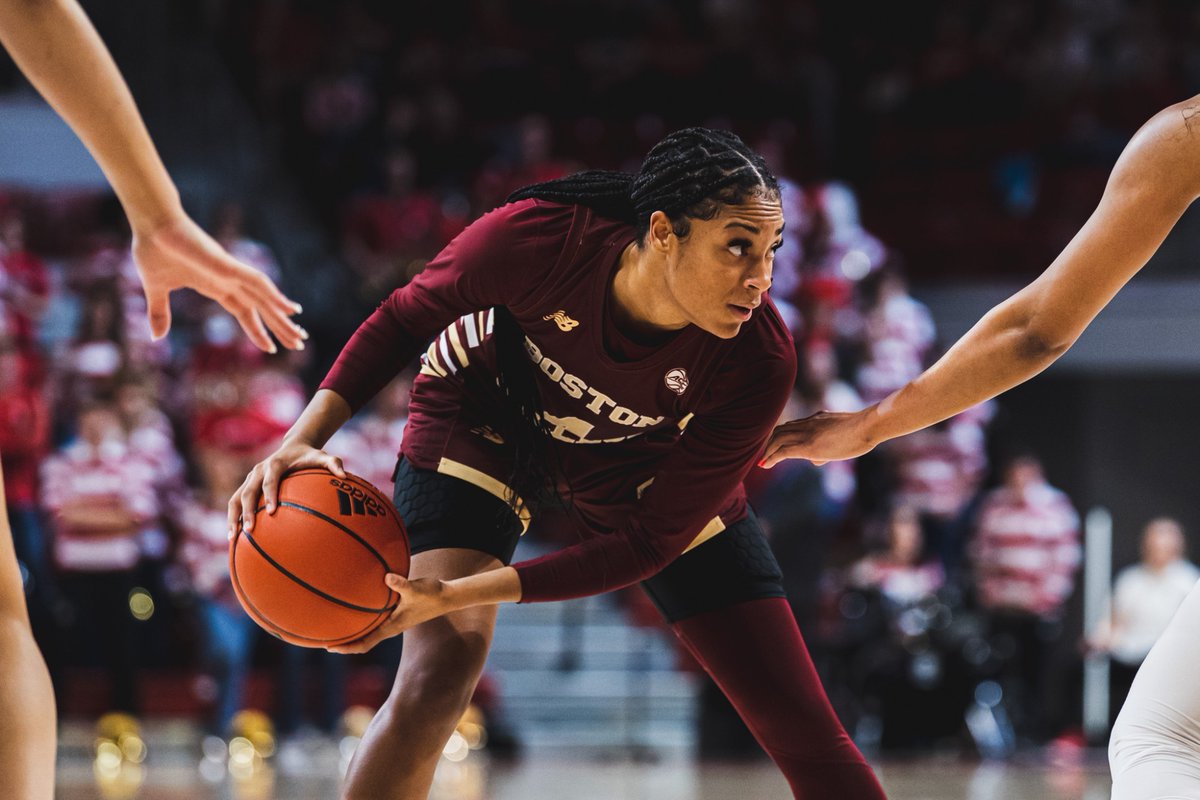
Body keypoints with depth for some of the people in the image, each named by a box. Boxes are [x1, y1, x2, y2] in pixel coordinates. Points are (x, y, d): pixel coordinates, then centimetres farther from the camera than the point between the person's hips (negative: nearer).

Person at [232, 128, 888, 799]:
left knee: (802, 729, -7)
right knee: (436, 678, -26)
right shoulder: (534, 238, -35)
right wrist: (306, 438, -29)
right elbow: (403, 322, -14)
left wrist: (458, 594, -37)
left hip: (641, 464, 1)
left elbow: (650, 543, -29)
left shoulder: (758, 363, -34)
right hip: (487, 423, -1)